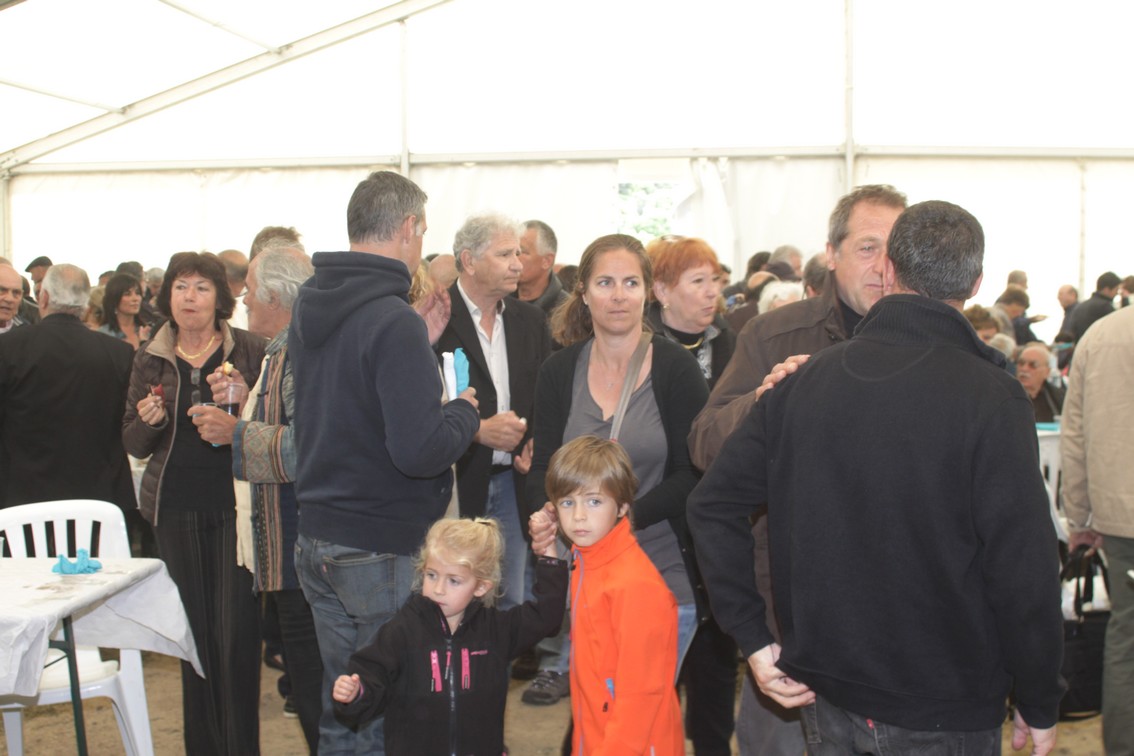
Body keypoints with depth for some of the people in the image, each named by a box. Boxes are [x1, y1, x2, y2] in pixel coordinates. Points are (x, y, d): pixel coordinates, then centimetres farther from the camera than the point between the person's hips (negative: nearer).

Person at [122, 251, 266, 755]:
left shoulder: (248, 350, -1)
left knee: (236, 631, -5)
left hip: (234, 503, -3)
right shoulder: (150, 358, 8)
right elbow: (133, 443, 11)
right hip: (176, 509, 3)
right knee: (193, 629, 10)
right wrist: (149, 420, -10)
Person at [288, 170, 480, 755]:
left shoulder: (310, 308, 8)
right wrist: (465, 412, -6)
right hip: (383, 550, -8)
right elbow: (421, 450, -25)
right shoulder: (394, 320, -19)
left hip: (317, 537, 8)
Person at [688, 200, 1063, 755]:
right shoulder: (992, 398, -16)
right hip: (946, 711, -3)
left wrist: (752, 637, 3)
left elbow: (711, 504, 0)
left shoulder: (803, 381, -3)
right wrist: (1041, 706, -4)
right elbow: (1024, 570, -17)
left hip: (825, 698, 4)